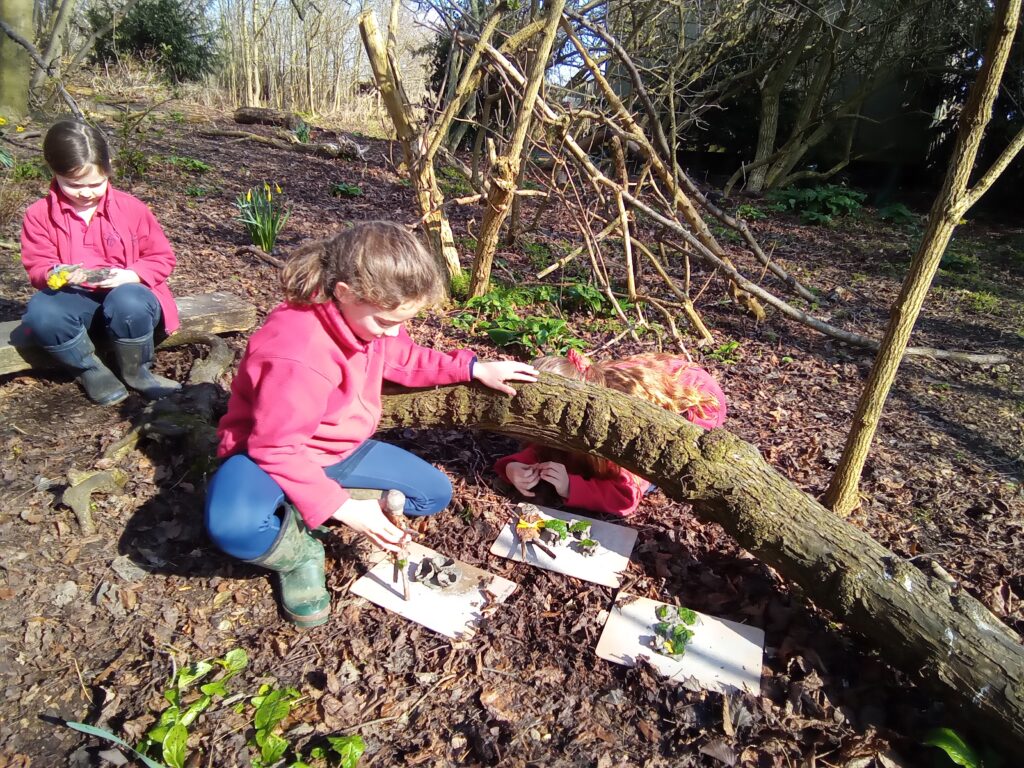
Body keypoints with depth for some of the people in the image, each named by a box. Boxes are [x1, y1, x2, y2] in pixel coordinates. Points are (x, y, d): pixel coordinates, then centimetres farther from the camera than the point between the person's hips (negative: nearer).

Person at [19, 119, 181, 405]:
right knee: (40, 314, -33)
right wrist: (55, 275, -21)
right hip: (73, 298, 2)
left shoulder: (131, 207, -1)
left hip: (126, 291, -1)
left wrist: (131, 276, -18)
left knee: (129, 303, -39)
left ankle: (136, 372, -9)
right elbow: (37, 267, 5)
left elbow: (162, 258, 2)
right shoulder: (40, 214, 2)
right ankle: (90, 370, -4)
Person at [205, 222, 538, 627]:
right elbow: (277, 447, -29)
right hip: (274, 456, -8)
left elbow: (406, 358, 10)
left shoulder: (366, 315, -9)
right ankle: (299, 552, -6)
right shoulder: (299, 356, -36)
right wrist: (342, 508, -30)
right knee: (234, 523, -42)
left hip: (341, 452, 8)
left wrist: (475, 368, 3)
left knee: (436, 493, 5)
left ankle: (299, 511, 0)